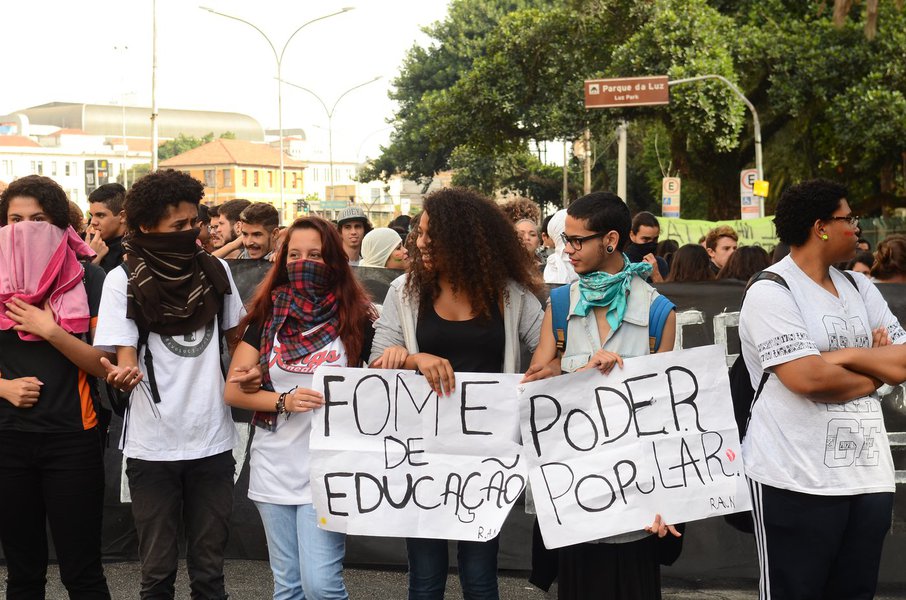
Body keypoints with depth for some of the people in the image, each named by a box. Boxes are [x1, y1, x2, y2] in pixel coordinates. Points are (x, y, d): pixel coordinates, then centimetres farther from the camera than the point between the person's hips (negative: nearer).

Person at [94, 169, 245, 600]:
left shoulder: (215, 270, 4)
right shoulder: (123, 280, -6)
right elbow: (123, 360, -12)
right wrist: (123, 376, -34)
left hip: (213, 441, 3)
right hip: (152, 447, -3)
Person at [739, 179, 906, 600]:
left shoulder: (859, 289, 14)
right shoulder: (771, 292, -8)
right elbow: (807, 377, -20)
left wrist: (847, 354, -12)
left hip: (869, 476, 7)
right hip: (798, 481, -7)